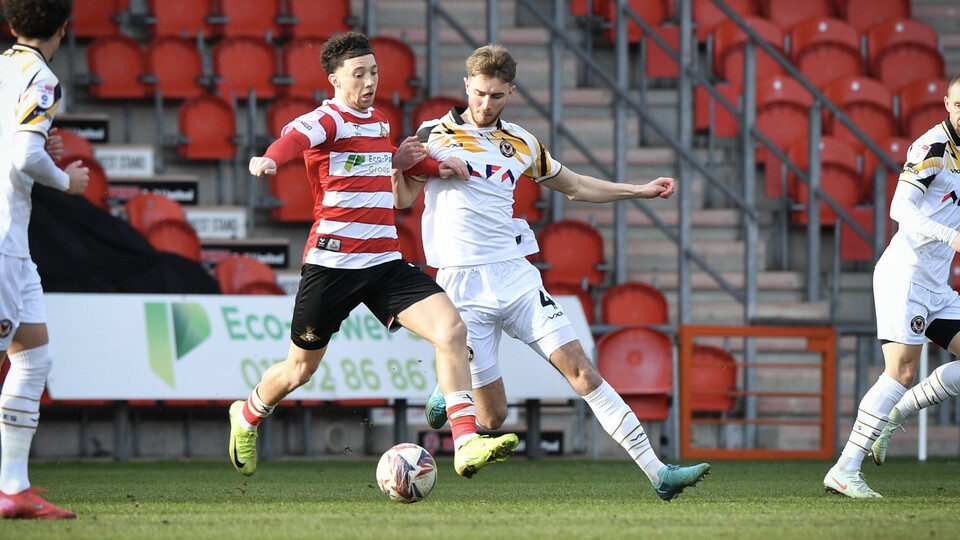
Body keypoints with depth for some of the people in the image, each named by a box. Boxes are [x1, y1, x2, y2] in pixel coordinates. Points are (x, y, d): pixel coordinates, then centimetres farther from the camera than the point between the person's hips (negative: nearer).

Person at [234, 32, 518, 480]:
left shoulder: (378, 122, 15)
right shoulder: (328, 119, -10)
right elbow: (297, 136, -35)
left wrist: (431, 166, 28)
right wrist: (269, 160, -57)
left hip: (385, 263, 6)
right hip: (331, 262, -6)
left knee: (451, 329, -16)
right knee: (300, 370, 10)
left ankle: (467, 445, -21)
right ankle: (247, 417, 42)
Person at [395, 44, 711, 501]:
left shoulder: (520, 143, 14)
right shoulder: (436, 134, 0)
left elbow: (574, 186, 28)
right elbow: (403, 197, -3)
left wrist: (641, 191, 23)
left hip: (516, 276, 4)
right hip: (463, 286, -3)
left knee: (580, 368, -10)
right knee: (493, 417, -4)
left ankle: (657, 471, -14)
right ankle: (449, 391, 32)